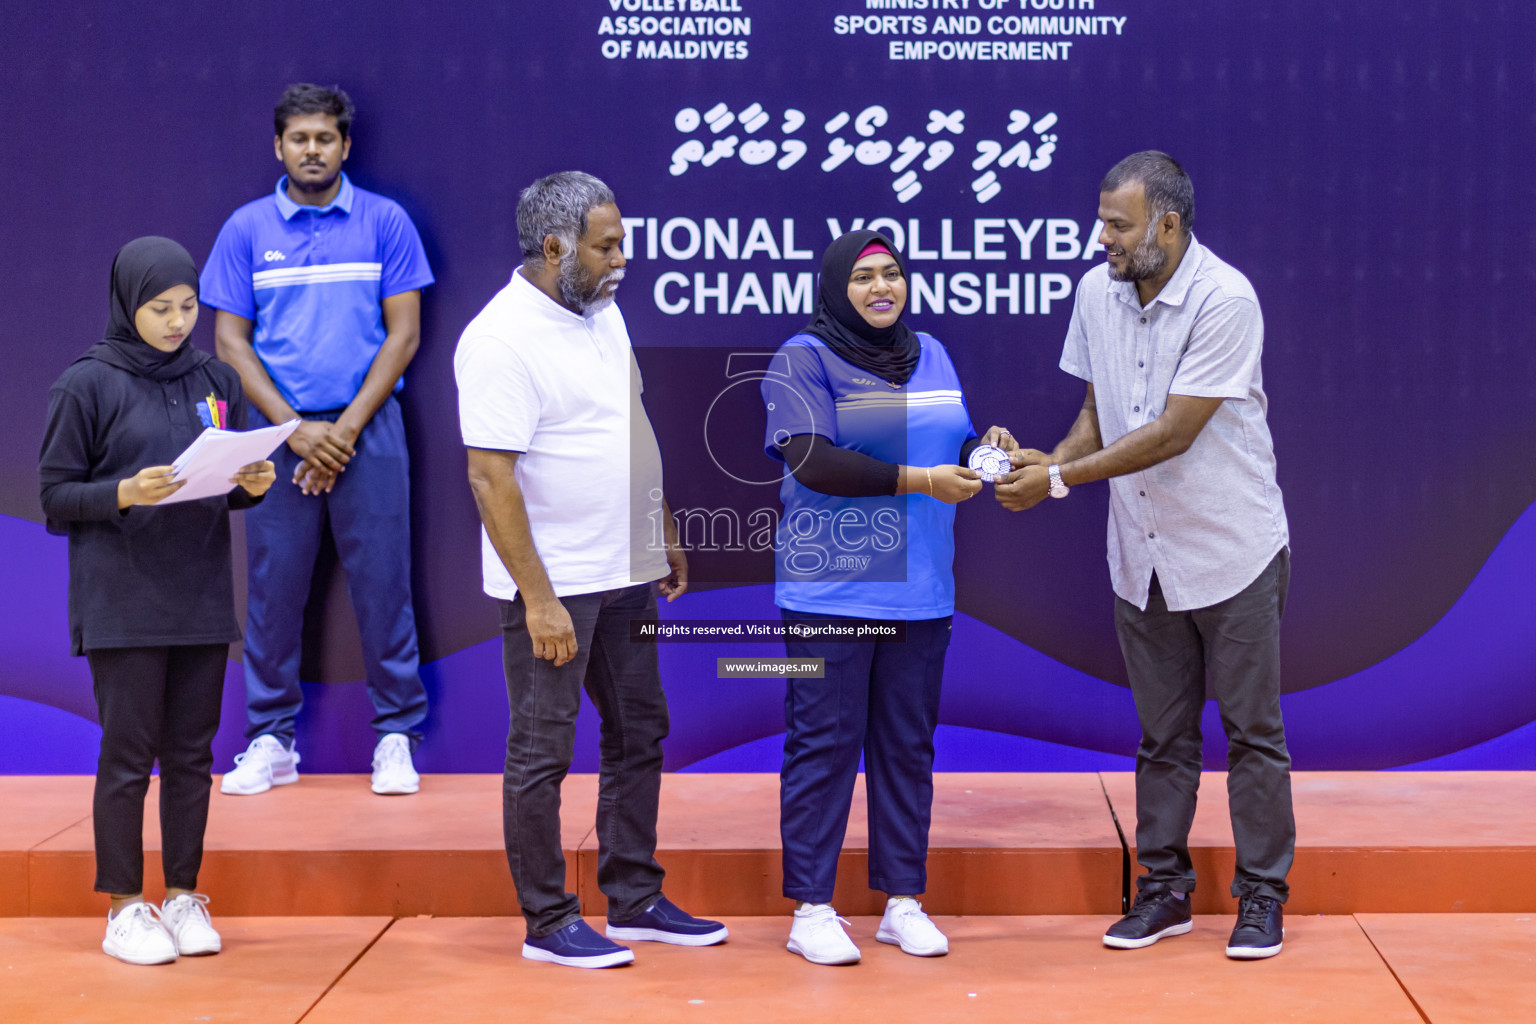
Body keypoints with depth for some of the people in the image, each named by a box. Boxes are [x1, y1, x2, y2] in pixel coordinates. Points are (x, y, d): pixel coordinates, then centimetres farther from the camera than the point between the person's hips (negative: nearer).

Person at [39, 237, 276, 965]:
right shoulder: (86, 385, -4)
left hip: (203, 600, 4)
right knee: (128, 755, 0)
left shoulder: (216, 381, 9)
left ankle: (183, 897, 19)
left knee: (192, 754, 9)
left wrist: (252, 486, -6)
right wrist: (125, 493, -20)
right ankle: (124, 908, 11)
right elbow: (56, 498, -4)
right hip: (122, 604, -4)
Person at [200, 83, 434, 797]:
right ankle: (271, 740, 12)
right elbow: (231, 342, 4)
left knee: (382, 586, -1)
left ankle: (397, 737, 8)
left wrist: (348, 427, -9)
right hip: (278, 432, 1)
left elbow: (403, 335, 1)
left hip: (368, 429, -1)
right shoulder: (246, 229, 7)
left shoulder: (386, 223, 3)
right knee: (273, 589, 2)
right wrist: (295, 430, -8)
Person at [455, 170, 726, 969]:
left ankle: (635, 902, 25)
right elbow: (491, 476, -21)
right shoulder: (500, 340, -17)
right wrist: (538, 598, -23)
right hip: (552, 586, -9)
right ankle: (548, 924, 11)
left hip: (623, 574, 9)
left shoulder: (602, 313, 10)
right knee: (543, 752, 1)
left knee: (638, 733, 14)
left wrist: (666, 534, 17)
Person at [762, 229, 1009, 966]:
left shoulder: (930, 355, 15)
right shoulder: (803, 359, -5)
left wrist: (986, 449, -1)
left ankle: (902, 902, 18)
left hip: (918, 590, 6)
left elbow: (951, 448, 22)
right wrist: (918, 481, -20)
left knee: (907, 744, 10)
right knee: (824, 744, -2)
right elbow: (811, 458, -17)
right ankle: (811, 910, 5)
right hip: (830, 590, -6)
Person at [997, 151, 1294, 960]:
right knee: (1162, 734, 12)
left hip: (1232, 551, -6)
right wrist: (1052, 460, -8)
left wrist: (1062, 480, -20)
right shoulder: (1097, 292, 1)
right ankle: (1164, 889, 21)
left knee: (1252, 730, 4)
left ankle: (1262, 894, 13)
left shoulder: (1224, 300, -20)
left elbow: (1172, 433, -22)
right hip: (1141, 555, 6)